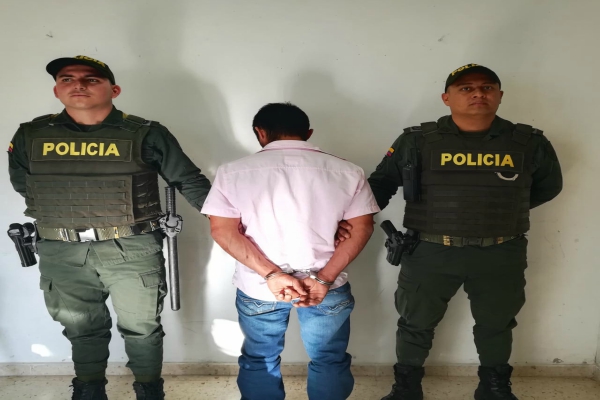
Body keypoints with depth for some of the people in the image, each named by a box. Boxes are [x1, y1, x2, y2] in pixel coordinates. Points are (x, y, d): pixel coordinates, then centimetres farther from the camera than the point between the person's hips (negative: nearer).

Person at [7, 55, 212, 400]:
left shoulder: (146, 134, -8)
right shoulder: (31, 136, 1)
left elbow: (189, 180, -2)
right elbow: (23, 186, 16)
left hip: (133, 250, -2)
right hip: (62, 253, 3)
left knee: (141, 328, 12)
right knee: (81, 329, 20)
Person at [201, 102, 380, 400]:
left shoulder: (233, 172, -6)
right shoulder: (347, 172, -5)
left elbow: (222, 230, -11)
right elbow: (362, 228, -8)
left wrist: (271, 275, -17)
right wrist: (324, 279, -13)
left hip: (257, 287, 0)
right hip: (328, 286, 0)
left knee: (258, 360, 23)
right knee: (329, 361, 21)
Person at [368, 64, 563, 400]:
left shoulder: (529, 144, -1)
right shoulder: (418, 141, -7)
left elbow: (549, 186, 15)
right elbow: (381, 183, -4)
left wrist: (502, 209, 9)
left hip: (501, 255, 2)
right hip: (430, 252, -1)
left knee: (496, 325, 21)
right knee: (416, 323, 12)